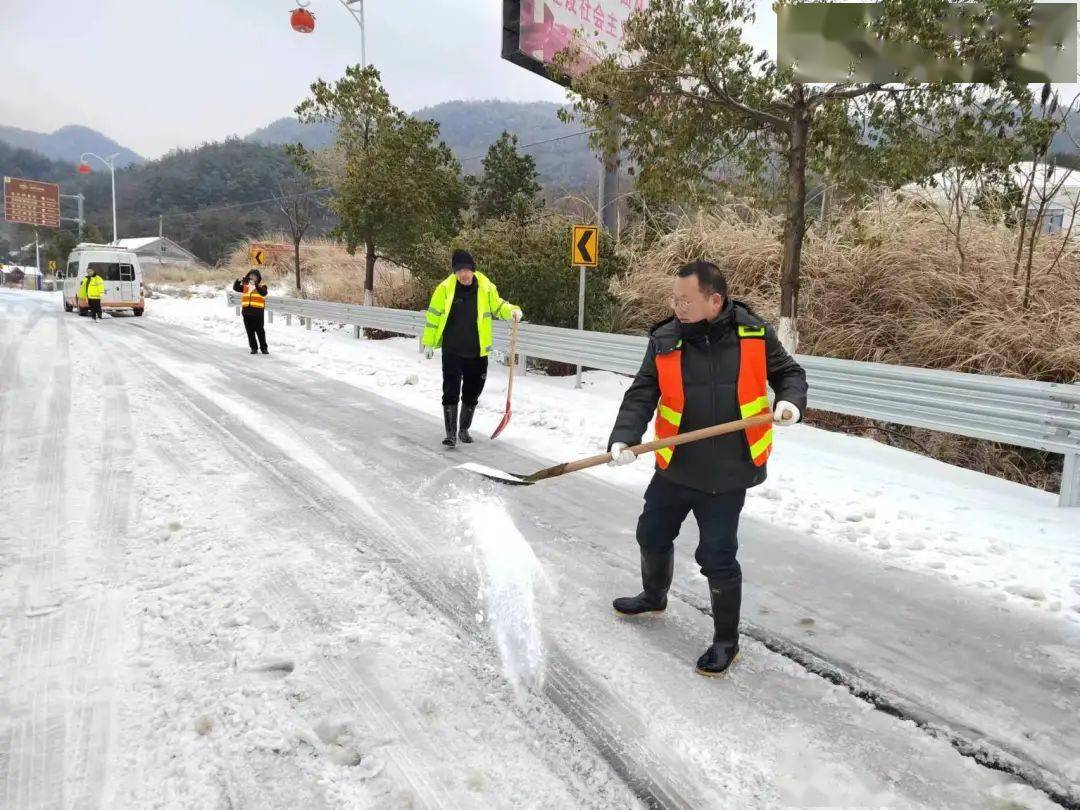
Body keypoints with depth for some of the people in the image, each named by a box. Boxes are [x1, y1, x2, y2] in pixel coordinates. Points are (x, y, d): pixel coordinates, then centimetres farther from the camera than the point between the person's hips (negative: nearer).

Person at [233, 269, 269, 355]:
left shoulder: (262, 286, 1)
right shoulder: (245, 286, 12)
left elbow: (263, 293, -18)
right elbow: (235, 288, 6)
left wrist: (256, 285, -30)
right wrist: (238, 281, -12)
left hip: (258, 312, -4)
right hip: (247, 311, 4)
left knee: (260, 331, 1)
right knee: (250, 331, 7)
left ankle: (264, 348, 9)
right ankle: (254, 348, 15)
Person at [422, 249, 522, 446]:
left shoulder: (486, 287, -5)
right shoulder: (445, 288, -9)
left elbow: (497, 306, 12)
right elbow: (433, 315, 1)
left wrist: (512, 311, -10)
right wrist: (429, 343, 3)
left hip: (477, 352, 2)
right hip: (452, 351, -2)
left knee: (472, 393, 13)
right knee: (451, 392, -7)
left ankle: (464, 429, 31)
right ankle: (451, 433, 2)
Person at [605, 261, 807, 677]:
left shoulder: (755, 334, -7)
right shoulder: (665, 341, -6)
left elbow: (788, 372, 7)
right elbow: (641, 396, -9)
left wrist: (790, 401, -14)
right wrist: (623, 438, -24)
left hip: (727, 474, -3)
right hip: (674, 468, 4)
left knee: (717, 556, 0)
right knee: (653, 535, 21)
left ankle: (726, 640, 24)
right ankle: (654, 596, 52)